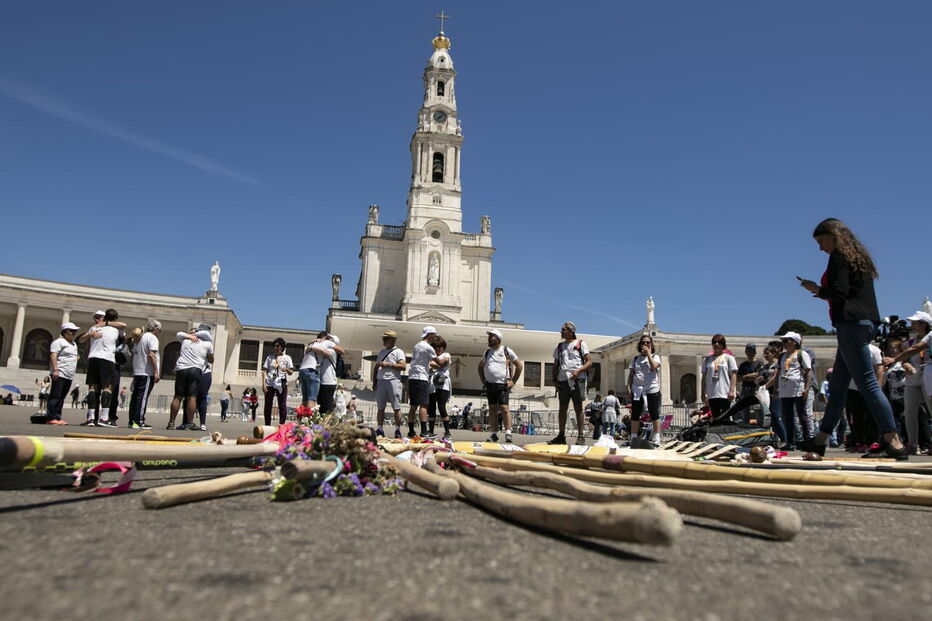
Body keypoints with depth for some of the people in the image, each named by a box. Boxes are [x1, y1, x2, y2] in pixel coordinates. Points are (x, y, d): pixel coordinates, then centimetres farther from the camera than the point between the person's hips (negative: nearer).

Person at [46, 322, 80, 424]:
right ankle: (51, 418, -9)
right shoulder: (59, 342, -5)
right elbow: (53, 356, -14)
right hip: (60, 374, -8)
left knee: (61, 398, 8)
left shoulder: (74, 344, 23)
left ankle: (58, 418, 10)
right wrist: (55, 370, -21)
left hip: (69, 376, 8)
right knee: (55, 397, -9)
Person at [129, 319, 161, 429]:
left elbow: (133, 354, 20)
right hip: (147, 372, -9)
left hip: (137, 372, 9)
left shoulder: (140, 338, 18)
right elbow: (151, 355, -19)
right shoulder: (152, 338, -9)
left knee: (135, 396, 10)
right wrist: (156, 371, -18)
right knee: (143, 397, -8)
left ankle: (132, 420, 13)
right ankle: (139, 421, -9)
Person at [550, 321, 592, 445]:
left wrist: (578, 371, -17)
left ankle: (581, 435, 0)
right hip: (563, 380, 4)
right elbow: (555, 366, 19)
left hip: (577, 379, -4)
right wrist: (555, 380, 6)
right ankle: (561, 436, 10)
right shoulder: (559, 346, 17)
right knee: (562, 408, 5)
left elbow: (589, 362, -1)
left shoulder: (580, 344, 4)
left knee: (578, 407, -4)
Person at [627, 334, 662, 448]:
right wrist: (629, 387, 1)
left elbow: (654, 366, -16)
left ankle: (656, 438, 4)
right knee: (635, 415, 2)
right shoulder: (636, 359, 15)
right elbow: (631, 374, 13)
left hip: (652, 389, -3)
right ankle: (634, 438, 6)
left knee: (654, 415, 0)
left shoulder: (655, 357, 6)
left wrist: (648, 353, -11)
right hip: (637, 389, 3)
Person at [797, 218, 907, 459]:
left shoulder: (839, 256, -7)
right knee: (837, 385, 11)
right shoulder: (858, 256, 22)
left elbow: (839, 293, -18)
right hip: (865, 322, 10)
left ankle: (894, 442, -13)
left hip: (851, 324, -10)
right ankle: (820, 440, 16)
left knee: (867, 383, -12)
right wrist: (822, 291, 14)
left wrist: (816, 289, -1)